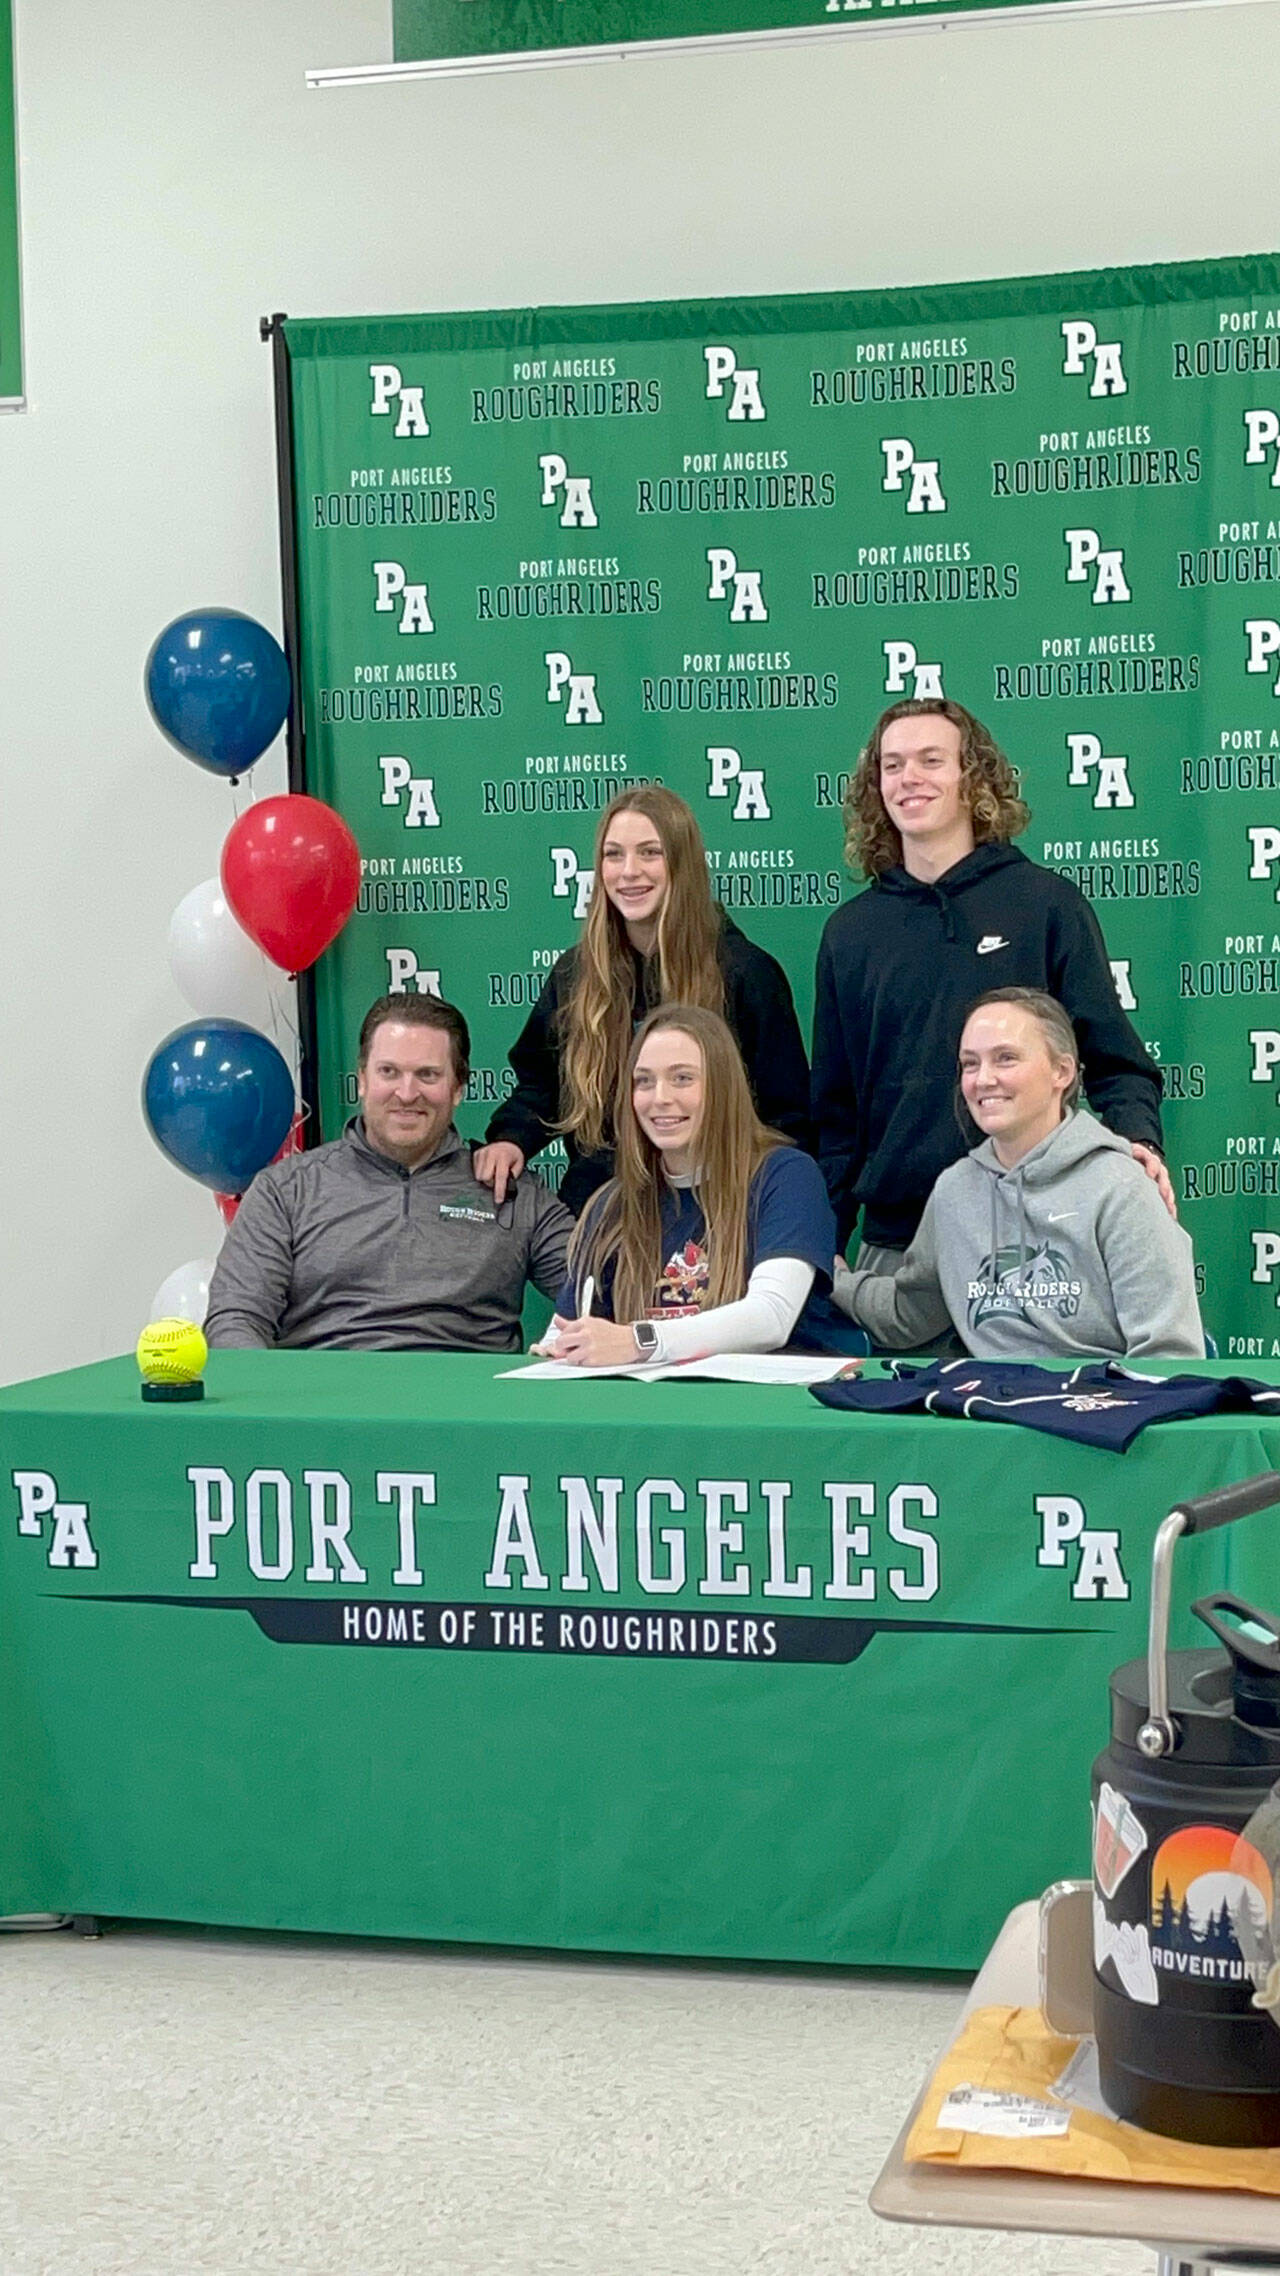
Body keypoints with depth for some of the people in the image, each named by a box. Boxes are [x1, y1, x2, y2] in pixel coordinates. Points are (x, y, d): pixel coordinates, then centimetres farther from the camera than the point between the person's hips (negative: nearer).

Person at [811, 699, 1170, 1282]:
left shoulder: (1046, 902, 2)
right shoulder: (850, 931, 11)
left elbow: (1114, 1058, 3)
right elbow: (835, 1109, 13)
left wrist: (1140, 1142, -17)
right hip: (892, 1240, 2)